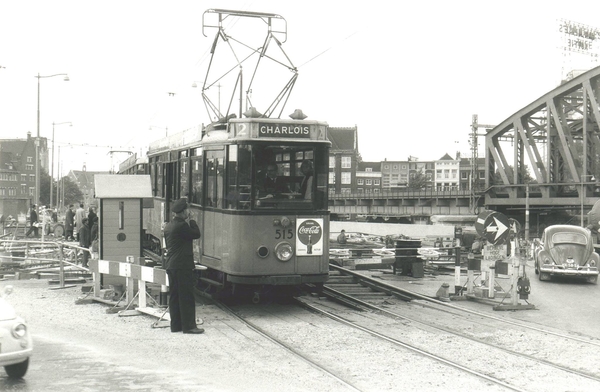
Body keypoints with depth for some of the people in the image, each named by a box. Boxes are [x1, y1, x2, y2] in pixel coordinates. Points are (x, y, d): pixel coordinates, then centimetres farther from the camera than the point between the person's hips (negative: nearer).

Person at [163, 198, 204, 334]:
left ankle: (175, 325, 16)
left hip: (171, 266, 9)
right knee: (187, 296, -4)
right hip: (182, 266, -9)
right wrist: (191, 220, -1)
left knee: (174, 296, 11)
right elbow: (196, 234, -9)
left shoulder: (169, 226, 13)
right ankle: (189, 325, -3)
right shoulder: (181, 225, -17)